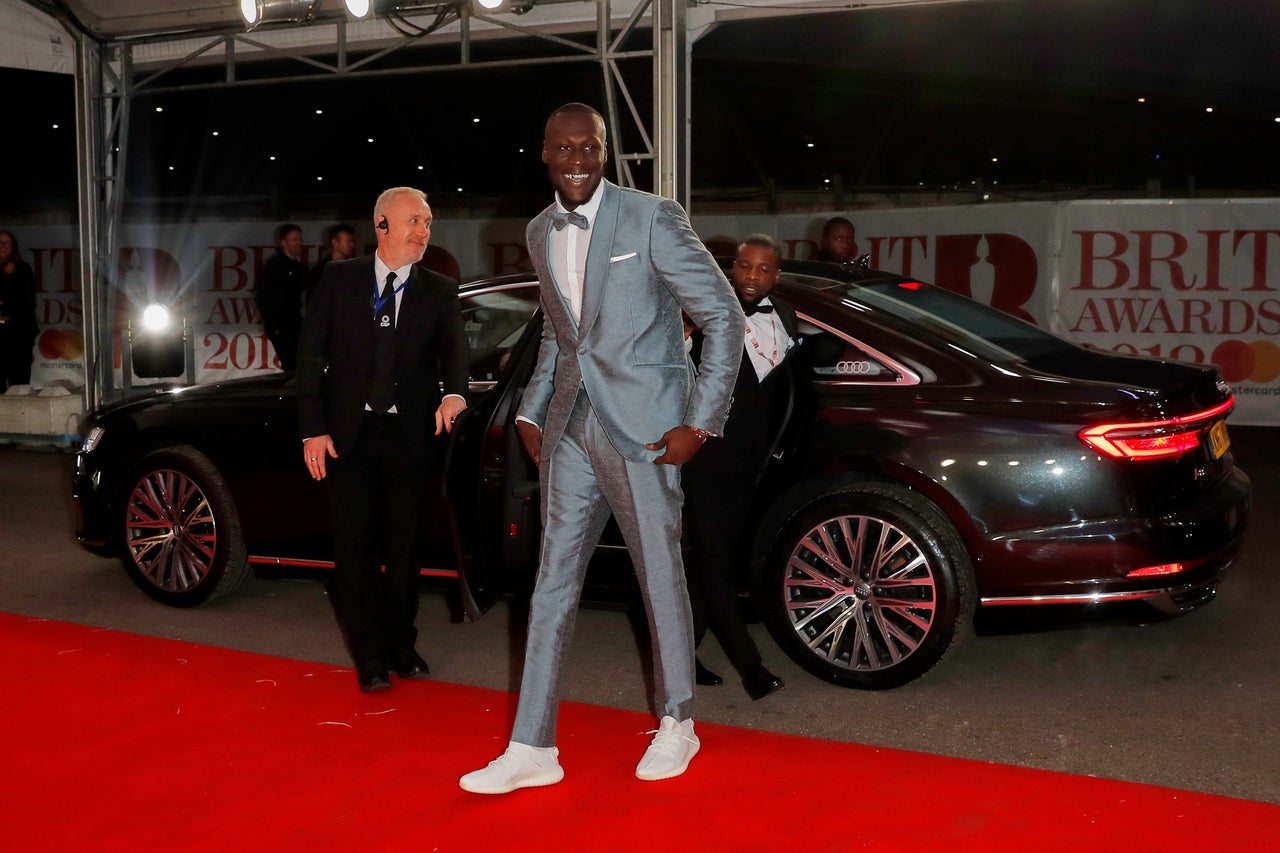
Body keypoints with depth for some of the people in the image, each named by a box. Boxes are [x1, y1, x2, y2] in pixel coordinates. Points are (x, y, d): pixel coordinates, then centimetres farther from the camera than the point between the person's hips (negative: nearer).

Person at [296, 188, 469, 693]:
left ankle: (401, 647, 26)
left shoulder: (439, 293, 5)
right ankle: (370, 656, 15)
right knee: (356, 546, 3)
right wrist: (312, 430, -6)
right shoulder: (339, 280, 2)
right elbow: (310, 357, 1)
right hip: (348, 434, -1)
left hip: (408, 436, 1)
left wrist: (454, 393, -32)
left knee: (404, 545, 10)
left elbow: (454, 348, -9)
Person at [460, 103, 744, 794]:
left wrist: (701, 423, -12)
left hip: (642, 427, -6)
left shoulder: (651, 219, -9)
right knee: (554, 581, 6)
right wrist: (530, 412, 14)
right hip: (571, 426, 6)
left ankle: (676, 726, 25)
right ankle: (532, 750, 13)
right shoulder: (540, 233, 11)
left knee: (660, 576, 5)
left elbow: (723, 316, -8)